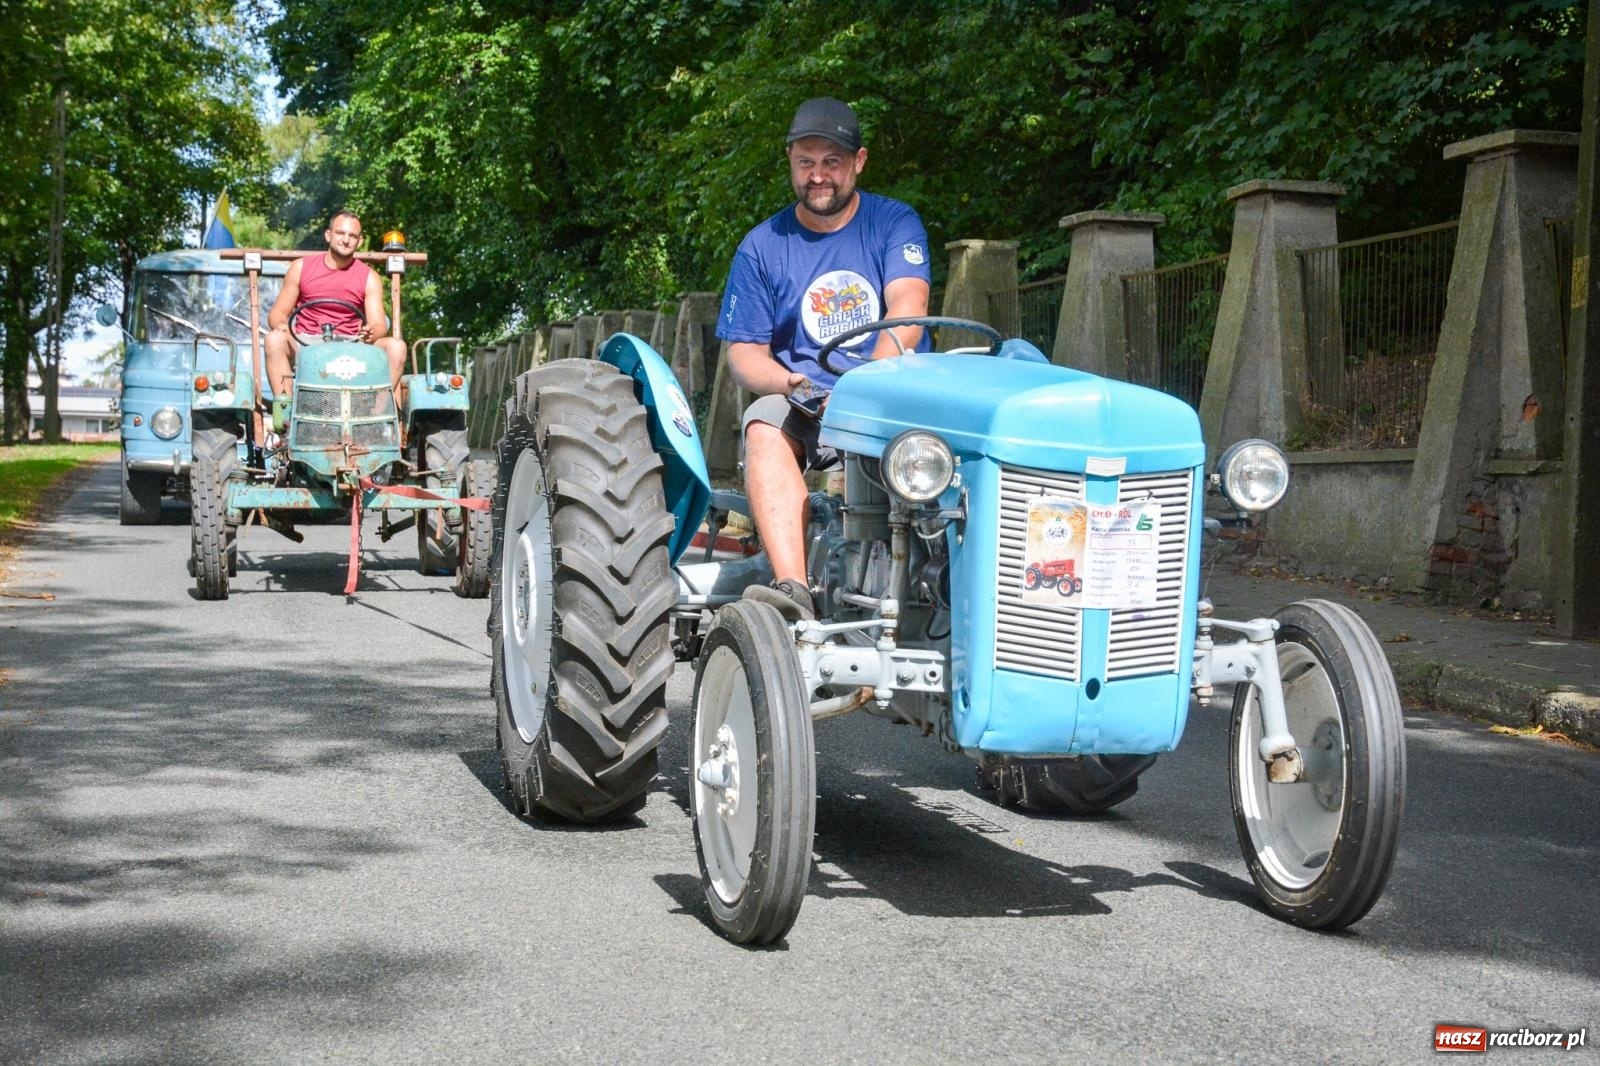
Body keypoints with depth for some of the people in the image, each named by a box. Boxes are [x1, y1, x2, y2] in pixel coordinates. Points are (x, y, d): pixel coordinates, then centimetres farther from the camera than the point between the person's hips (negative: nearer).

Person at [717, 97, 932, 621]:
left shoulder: (895, 222, 5)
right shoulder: (762, 247, 10)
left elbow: (907, 308, -12)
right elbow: (744, 352, 7)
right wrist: (791, 386, -16)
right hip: (802, 405, 1)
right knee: (764, 427, -32)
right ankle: (792, 590, -47)